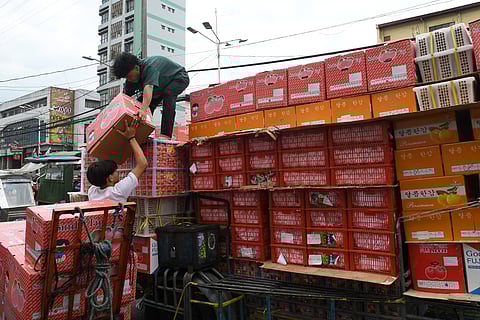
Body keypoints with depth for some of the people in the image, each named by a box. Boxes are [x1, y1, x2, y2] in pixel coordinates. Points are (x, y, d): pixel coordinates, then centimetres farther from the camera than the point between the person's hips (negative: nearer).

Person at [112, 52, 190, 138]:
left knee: (168, 93, -37)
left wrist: (144, 109, -69)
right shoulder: (132, 77, -13)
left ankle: (166, 134, -39)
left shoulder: (149, 67, -39)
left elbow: (148, 88, -55)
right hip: (163, 83, 8)